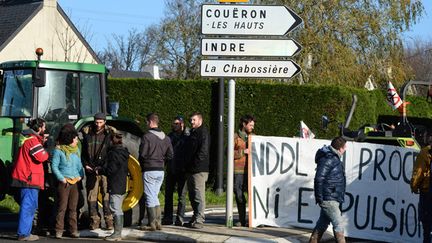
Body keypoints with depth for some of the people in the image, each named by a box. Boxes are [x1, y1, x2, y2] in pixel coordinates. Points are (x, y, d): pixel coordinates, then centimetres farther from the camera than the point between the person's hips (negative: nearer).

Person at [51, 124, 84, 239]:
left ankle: (73, 229, 13)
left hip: (75, 182, 6)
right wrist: (62, 178, -13)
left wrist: (81, 175, 5)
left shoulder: (76, 149, 11)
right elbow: (54, 166, -7)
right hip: (64, 183, -6)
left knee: (73, 207, 9)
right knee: (62, 207, -4)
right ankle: (59, 230, 1)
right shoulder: (59, 150, -7)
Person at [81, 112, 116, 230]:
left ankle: (109, 220, -1)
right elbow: (83, 152, 17)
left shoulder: (110, 133, 1)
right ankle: (94, 220, 10)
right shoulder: (87, 133, 10)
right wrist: (85, 165, 3)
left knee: (107, 195, -4)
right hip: (91, 170, 3)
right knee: (92, 196, 3)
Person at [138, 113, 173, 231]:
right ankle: (158, 222, 14)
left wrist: (142, 164, 5)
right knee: (155, 196, 16)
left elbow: (142, 154, -14)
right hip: (161, 170, 7)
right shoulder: (166, 138, 8)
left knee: (150, 197, -2)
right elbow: (170, 155, 9)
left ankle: (152, 223, -3)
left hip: (149, 170, -7)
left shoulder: (147, 136, -14)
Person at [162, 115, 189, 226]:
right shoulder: (170, 136, 11)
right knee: (168, 193, 7)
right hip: (171, 170, 5)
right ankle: (167, 218, 14)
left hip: (181, 171, -5)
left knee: (181, 195, 2)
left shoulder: (186, 137, -6)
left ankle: (180, 218, 6)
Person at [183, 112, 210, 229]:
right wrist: (187, 166, 17)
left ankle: (199, 220, -10)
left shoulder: (203, 133, -9)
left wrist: (196, 164, -19)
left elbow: (203, 151, -18)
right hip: (190, 170, 10)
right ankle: (195, 218, 20)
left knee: (199, 195, -10)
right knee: (192, 195, 13)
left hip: (199, 170, -10)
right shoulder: (192, 133, 21)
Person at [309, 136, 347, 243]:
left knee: (322, 224, 14)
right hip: (329, 199, -10)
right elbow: (319, 179, -20)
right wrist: (319, 198, -19)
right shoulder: (328, 159, -16)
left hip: (332, 199, 10)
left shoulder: (334, 158, 16)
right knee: (339, 224, -7)